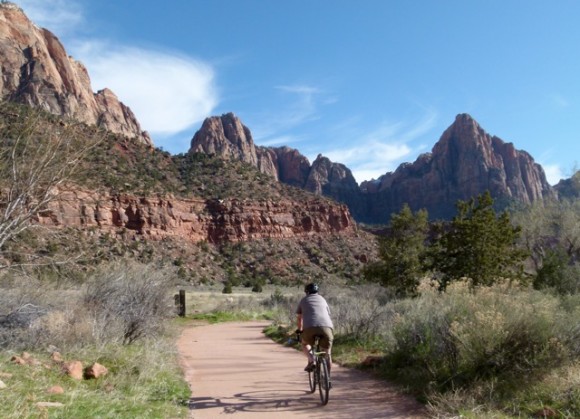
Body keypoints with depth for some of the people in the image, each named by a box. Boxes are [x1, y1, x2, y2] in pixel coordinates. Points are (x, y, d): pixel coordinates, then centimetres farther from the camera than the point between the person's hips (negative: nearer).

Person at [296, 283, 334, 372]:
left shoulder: (303, 300, 27)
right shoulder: (322, 299, 31)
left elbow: (299, 318, 35)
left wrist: (300, 330, 52)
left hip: (310, 327, -1)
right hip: (326, 327, 2)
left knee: (305, 344, 26)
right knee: (327, 353, 16)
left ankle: (311, 360, 0)